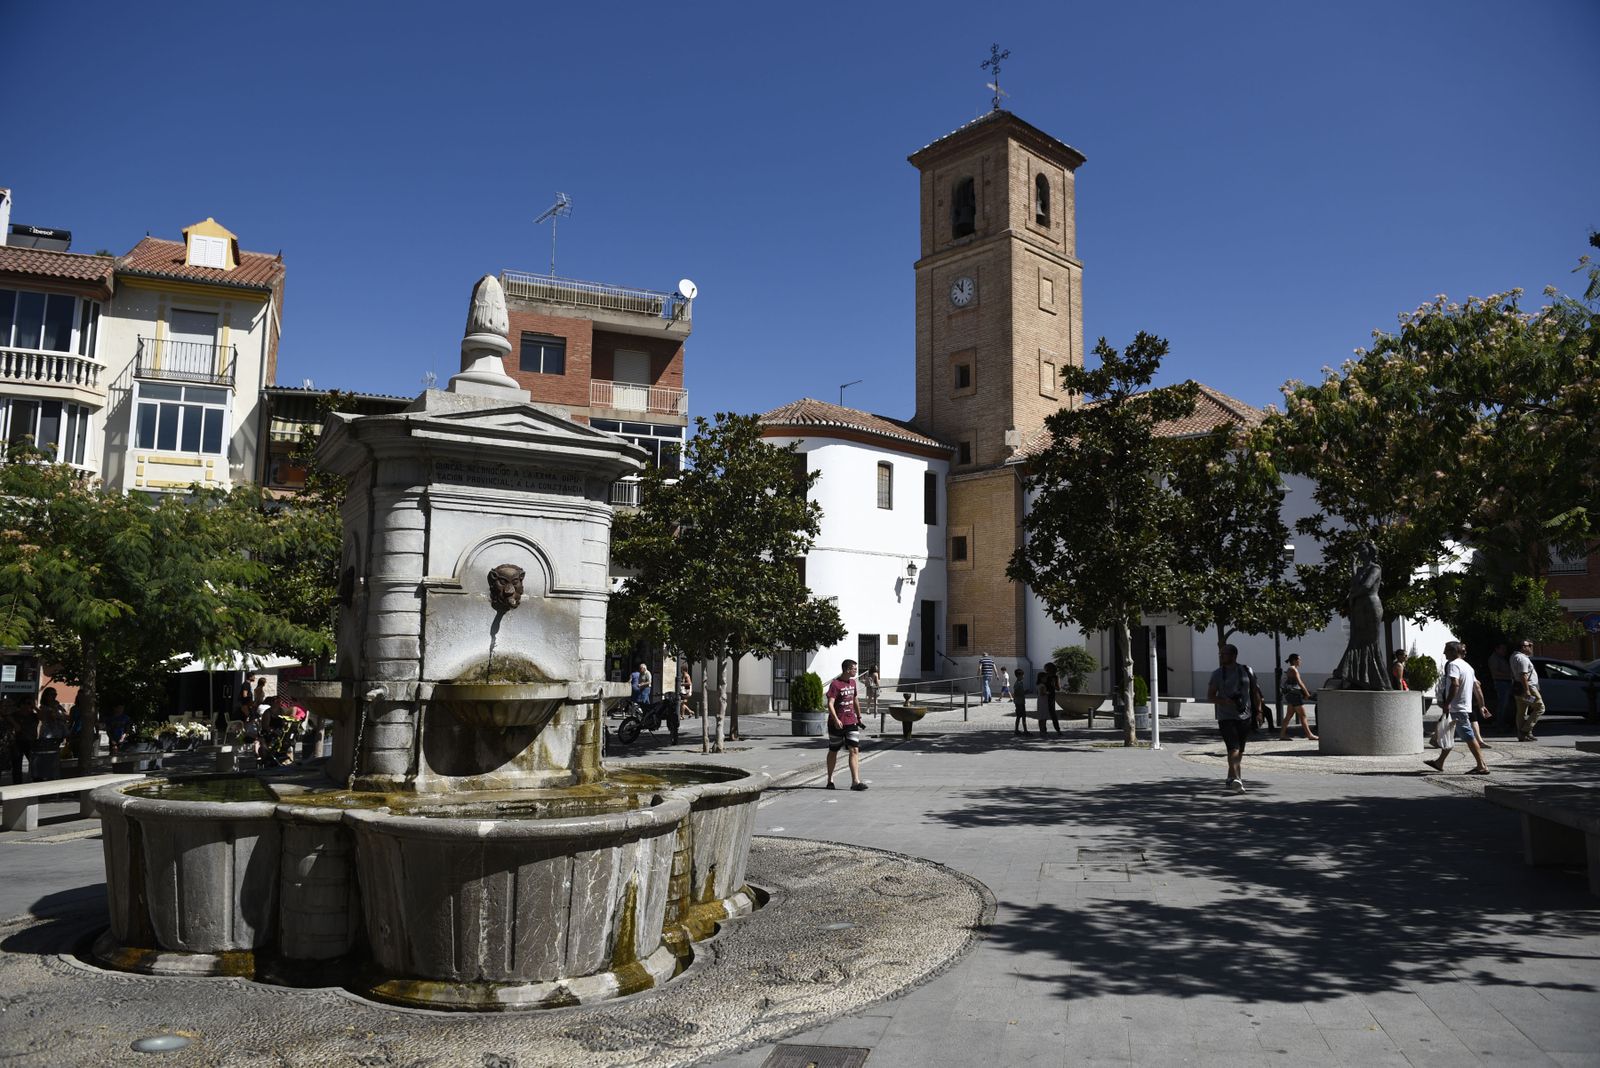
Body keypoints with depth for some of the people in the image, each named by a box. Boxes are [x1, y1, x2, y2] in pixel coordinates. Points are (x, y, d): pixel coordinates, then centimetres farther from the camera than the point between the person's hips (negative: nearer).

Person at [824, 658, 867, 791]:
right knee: (833, 751, 9)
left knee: (855, 750, -7)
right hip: (837, 723, -6)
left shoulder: (852, 682, 11)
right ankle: (830, 779, 25)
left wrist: (859, 716, 26)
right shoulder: (835, 684, -13)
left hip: (851, 722, 6)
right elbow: (830, 704, -21)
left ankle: (855, 781, -10)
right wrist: (836, 719, -33)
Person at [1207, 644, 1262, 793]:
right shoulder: (1217, 674, 2)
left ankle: (1231, 779, 26)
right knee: (1233, 749, -17)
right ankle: (1236, 780, -27)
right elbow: (1209, 696, 1)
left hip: (1244, 717, 2)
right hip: (1226, 718, -2)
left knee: (1239, 751, 11)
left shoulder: (1246, 671, 6)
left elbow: (1255, 691, 13)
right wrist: (1225, 701, -16)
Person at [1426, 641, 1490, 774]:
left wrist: (1447, 703, -27)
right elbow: (1477, 685, 19)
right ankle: (1439, 763, 24)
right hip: (1466, 707, 10)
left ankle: (1482, 766, -6)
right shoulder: (1467, 666, 17)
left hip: (1457, 708, -10)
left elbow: (1455, 684, -27)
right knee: (1448, 735, 16)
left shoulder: (1453, 665, -14)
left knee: (1469, 736, -7)